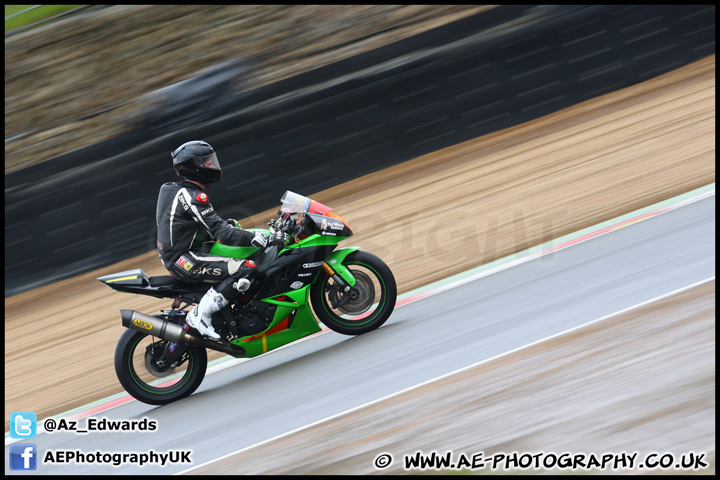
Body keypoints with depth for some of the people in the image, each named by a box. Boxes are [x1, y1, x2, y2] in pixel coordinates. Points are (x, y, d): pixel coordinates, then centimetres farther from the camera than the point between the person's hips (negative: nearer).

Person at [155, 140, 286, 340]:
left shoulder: (178, 190, 13)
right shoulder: (193, 196, -18)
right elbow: (220, 232, -25)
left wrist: (230, 223, 13)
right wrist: (265, 239, -27)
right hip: (183, 259, -11)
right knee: (246, 268, -22)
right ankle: (200, 315, -20)